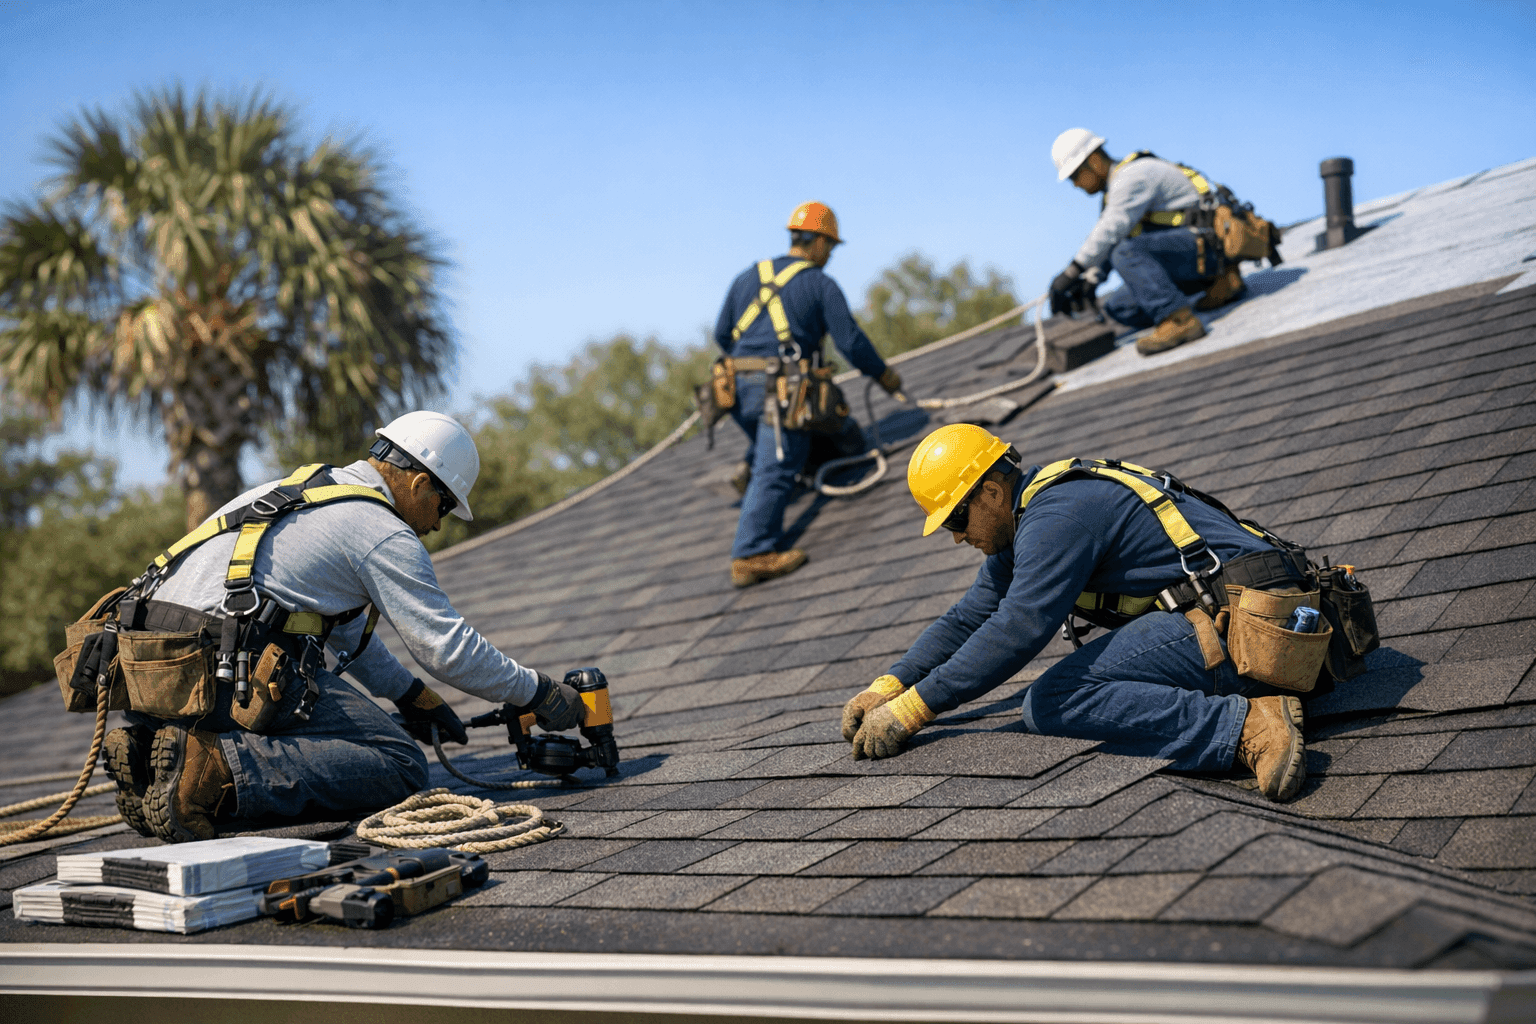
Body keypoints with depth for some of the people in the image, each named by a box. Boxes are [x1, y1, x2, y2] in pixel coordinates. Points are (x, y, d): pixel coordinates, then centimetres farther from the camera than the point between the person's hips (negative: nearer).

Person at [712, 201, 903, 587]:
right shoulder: (821, 284, 3)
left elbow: (721, 334, 21)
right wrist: (883, 374, 16)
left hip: (740, 386, 6)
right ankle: (751, 555, -18)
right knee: (775, 472, -11)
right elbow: (850, 340, 1)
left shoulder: (748, 276, 18)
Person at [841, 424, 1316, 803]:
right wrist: (887, 687, 13)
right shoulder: (1023, 524, 19)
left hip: (1236, 621, -10)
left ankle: (1244, 724, -28)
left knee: (1050, 704, -17)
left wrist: (910, 710, -15)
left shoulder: (1056, 516, -13)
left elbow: (1013, 633, -20)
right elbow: (967, 619, 23)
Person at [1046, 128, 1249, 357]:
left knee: (1126, 251, -30)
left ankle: (1179, 321, -35)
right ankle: (1216, 279, 7)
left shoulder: (1132, 176, -15)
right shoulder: (1115, 186, 18)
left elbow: (1110, 233, -23)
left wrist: (1072, 272, -20)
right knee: (1119, 308, 5)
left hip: (1207, 244, -11)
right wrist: (1090, 281, 5)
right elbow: (1104, 243, 19)